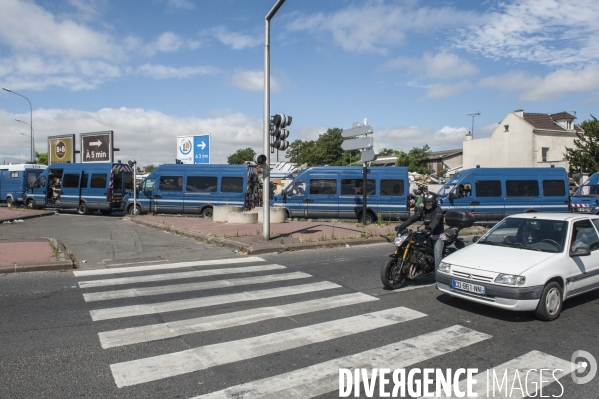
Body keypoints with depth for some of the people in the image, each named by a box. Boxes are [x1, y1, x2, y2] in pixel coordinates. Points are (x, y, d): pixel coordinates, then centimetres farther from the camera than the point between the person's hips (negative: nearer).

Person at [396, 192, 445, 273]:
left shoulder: (438, 210, -12)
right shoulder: (422, 210, 6)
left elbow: (435, 221, -31)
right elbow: (413, 218, -4)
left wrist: (429, 228, -52)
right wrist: (402, 226, -19)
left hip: (438, 236, -6)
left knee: (437, 254, -21)